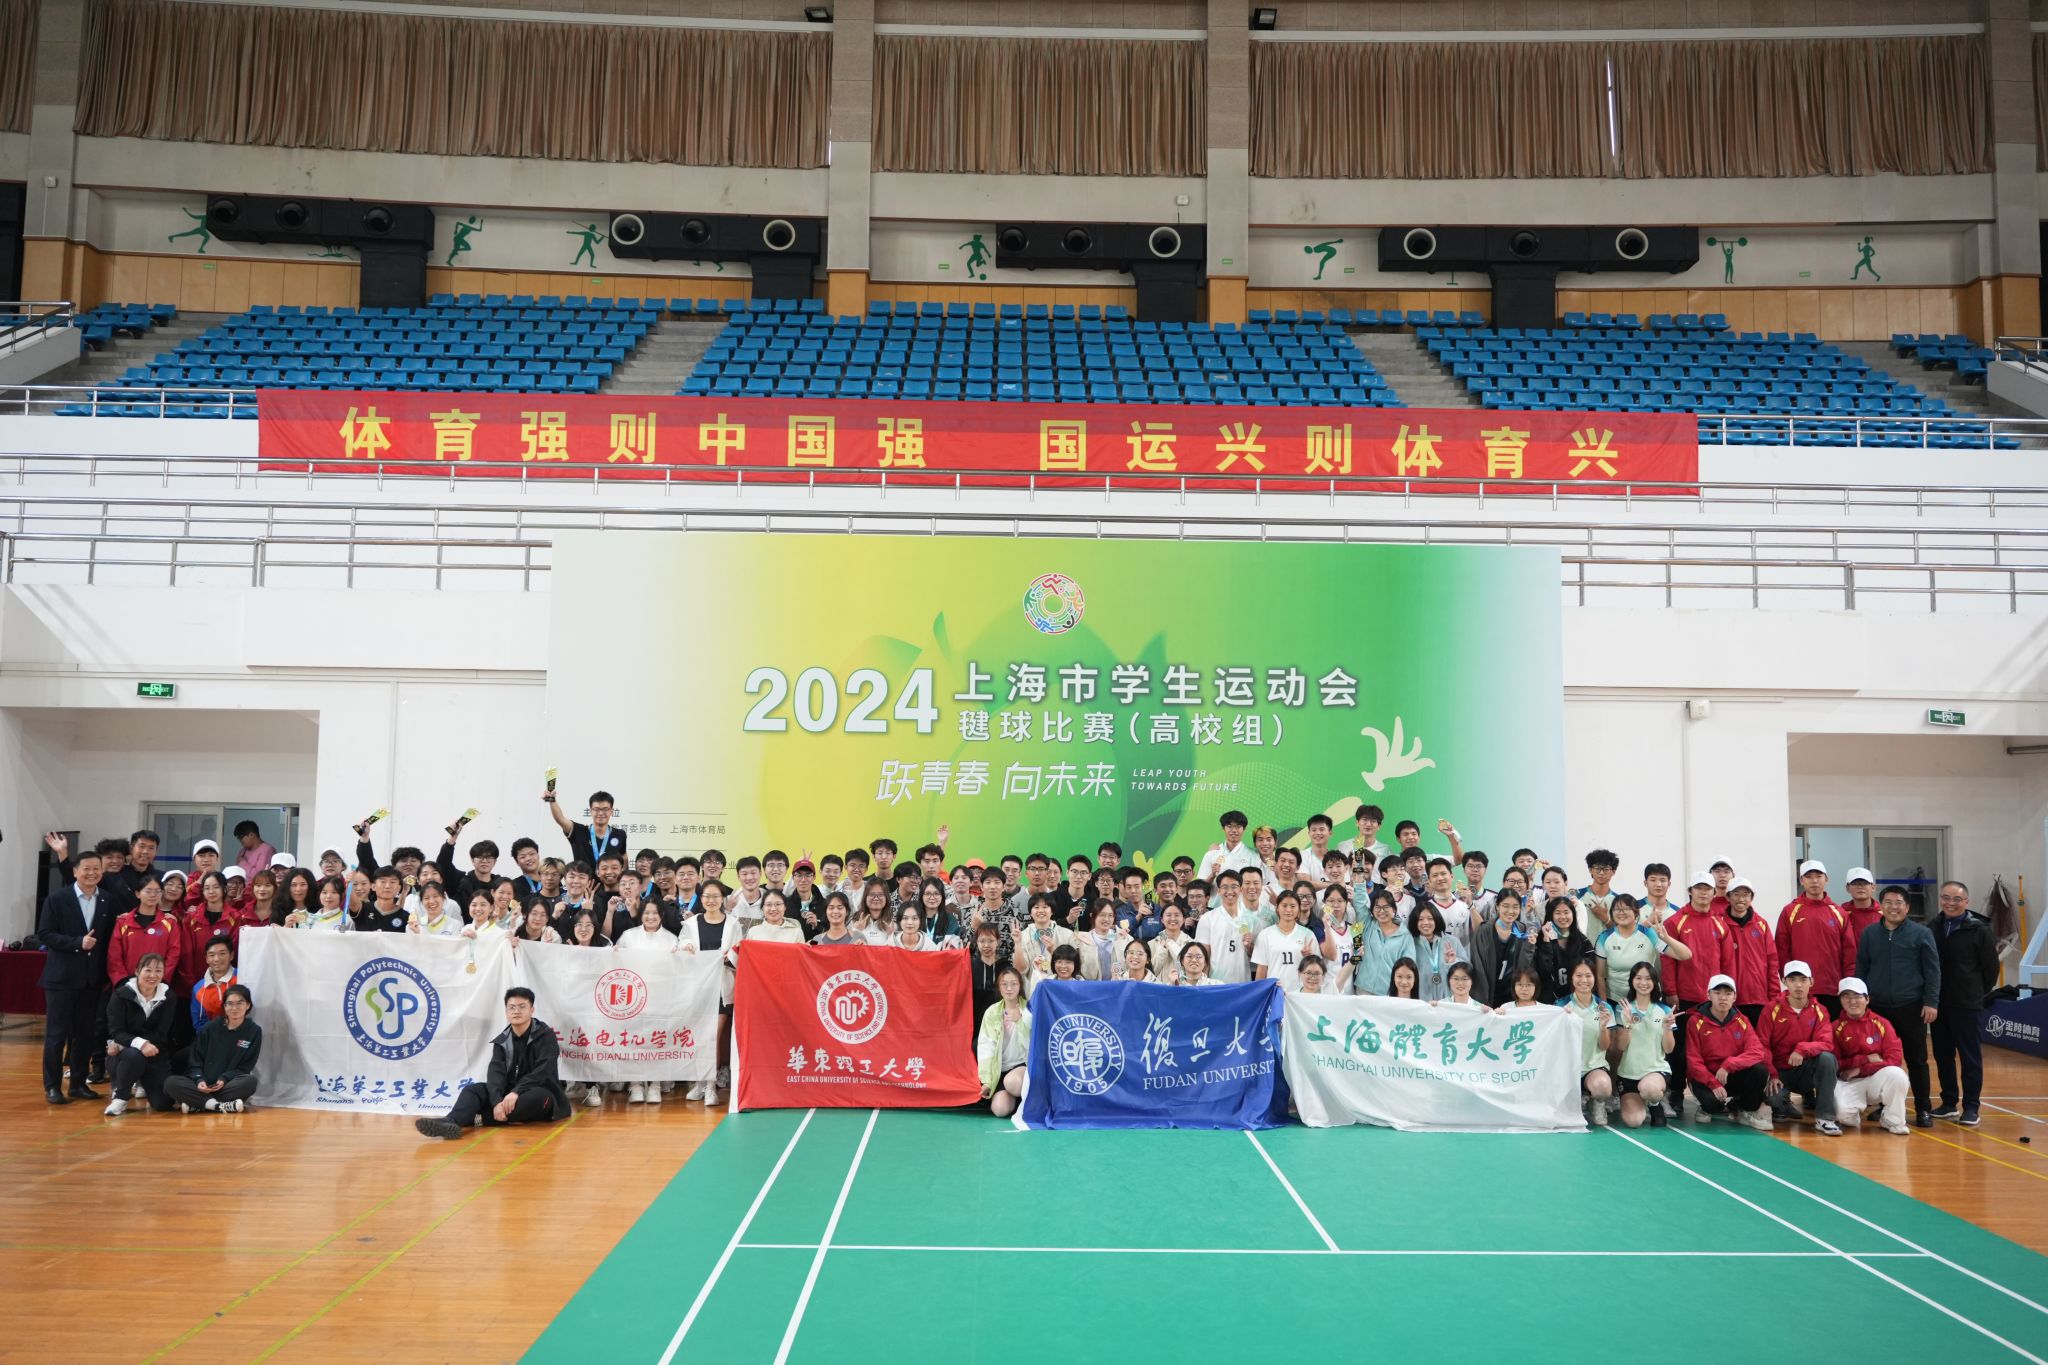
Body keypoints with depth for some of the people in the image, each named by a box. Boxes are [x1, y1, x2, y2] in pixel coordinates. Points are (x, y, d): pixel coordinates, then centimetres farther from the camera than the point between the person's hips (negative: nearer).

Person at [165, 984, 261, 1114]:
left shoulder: (254, 1032, 3)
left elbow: (245, 1068, 1)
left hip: (229, 1086, -1)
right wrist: (199, 1080, -15)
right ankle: (220, 1106, -33)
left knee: (250, 1081, -34)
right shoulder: (210, 1029, 6)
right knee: (170, 1083, -26)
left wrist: (224, 1080, -17)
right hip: (202, 1086, 1)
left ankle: (195, 1104, -27)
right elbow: (195, 1062, 5)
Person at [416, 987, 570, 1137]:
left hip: (539, 1093, -4)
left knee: (539, 1097, -38)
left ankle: (478, 1120, -40)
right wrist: (497, 1101, -30)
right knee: (473, 1089, -18)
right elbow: (496, 1073, -10)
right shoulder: (502, 1041, 5)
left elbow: (542, 1072, -19)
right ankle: (451, 1123, -48)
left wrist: (516, 1092, -34)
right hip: (508, 1095, 4)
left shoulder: (545, 1036, -6)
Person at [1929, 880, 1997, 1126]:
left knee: (1970, 1056, 0)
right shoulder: (1933, 927, 5)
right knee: (1942, 1054, 10)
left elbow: (1991, 967, -1)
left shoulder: (1979, 930, -7)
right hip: (1938, 1002, 5)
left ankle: (1971, 1107, 6)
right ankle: (1949, 1103, 20)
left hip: (1967, 1004, -4)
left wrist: (1980, 993, 4)